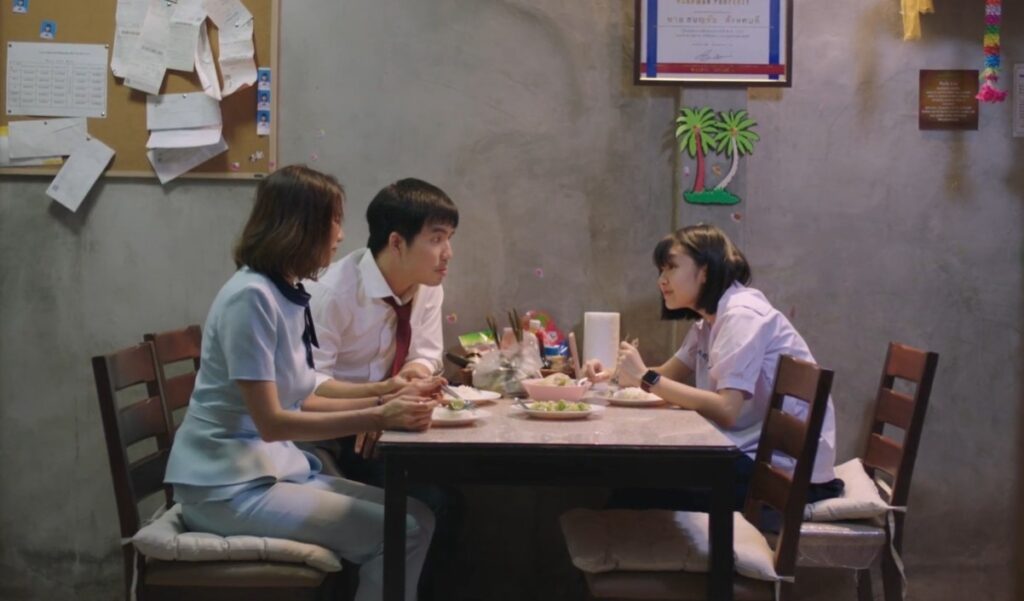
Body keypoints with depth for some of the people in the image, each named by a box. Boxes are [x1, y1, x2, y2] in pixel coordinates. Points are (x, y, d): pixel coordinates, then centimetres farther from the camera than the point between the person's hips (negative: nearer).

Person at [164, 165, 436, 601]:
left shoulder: (290, 296, 6)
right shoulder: (251, 297, -20)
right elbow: (271, 422, -21)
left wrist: (385, 401, 1)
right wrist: (379, 418, -23)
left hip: (274, 468, 9)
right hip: (228, 486, -9)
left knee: (417, 517, 0)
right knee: (398, 534, -16)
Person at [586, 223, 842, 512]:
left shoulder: (741, 314, -17)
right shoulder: (709, 320, 15)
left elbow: (725, 410, -26)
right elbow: (667, 374, 16)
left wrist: (645, 378, -22)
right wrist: (613, 375, -3)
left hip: (791, 467, -9)